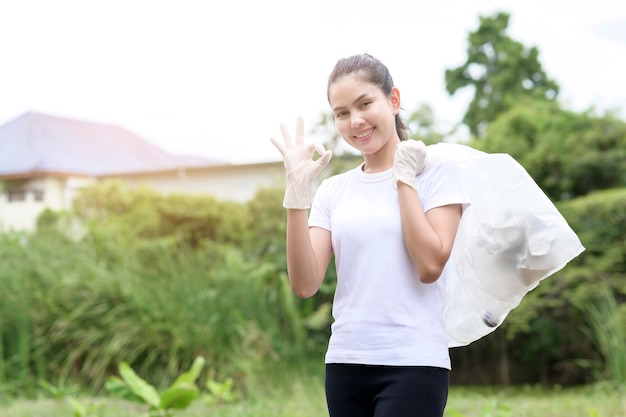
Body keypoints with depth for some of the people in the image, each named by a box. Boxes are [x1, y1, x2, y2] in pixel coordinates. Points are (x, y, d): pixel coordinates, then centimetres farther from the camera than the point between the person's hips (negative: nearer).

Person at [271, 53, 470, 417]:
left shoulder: (435, 171, 1)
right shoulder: (334, 190, 11)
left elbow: (430, 265, -13)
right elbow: (305, 284, -1)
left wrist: (404, 178, -7)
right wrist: (298, 192, -9)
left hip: (412, 364, -4)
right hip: (345, 363, 5)